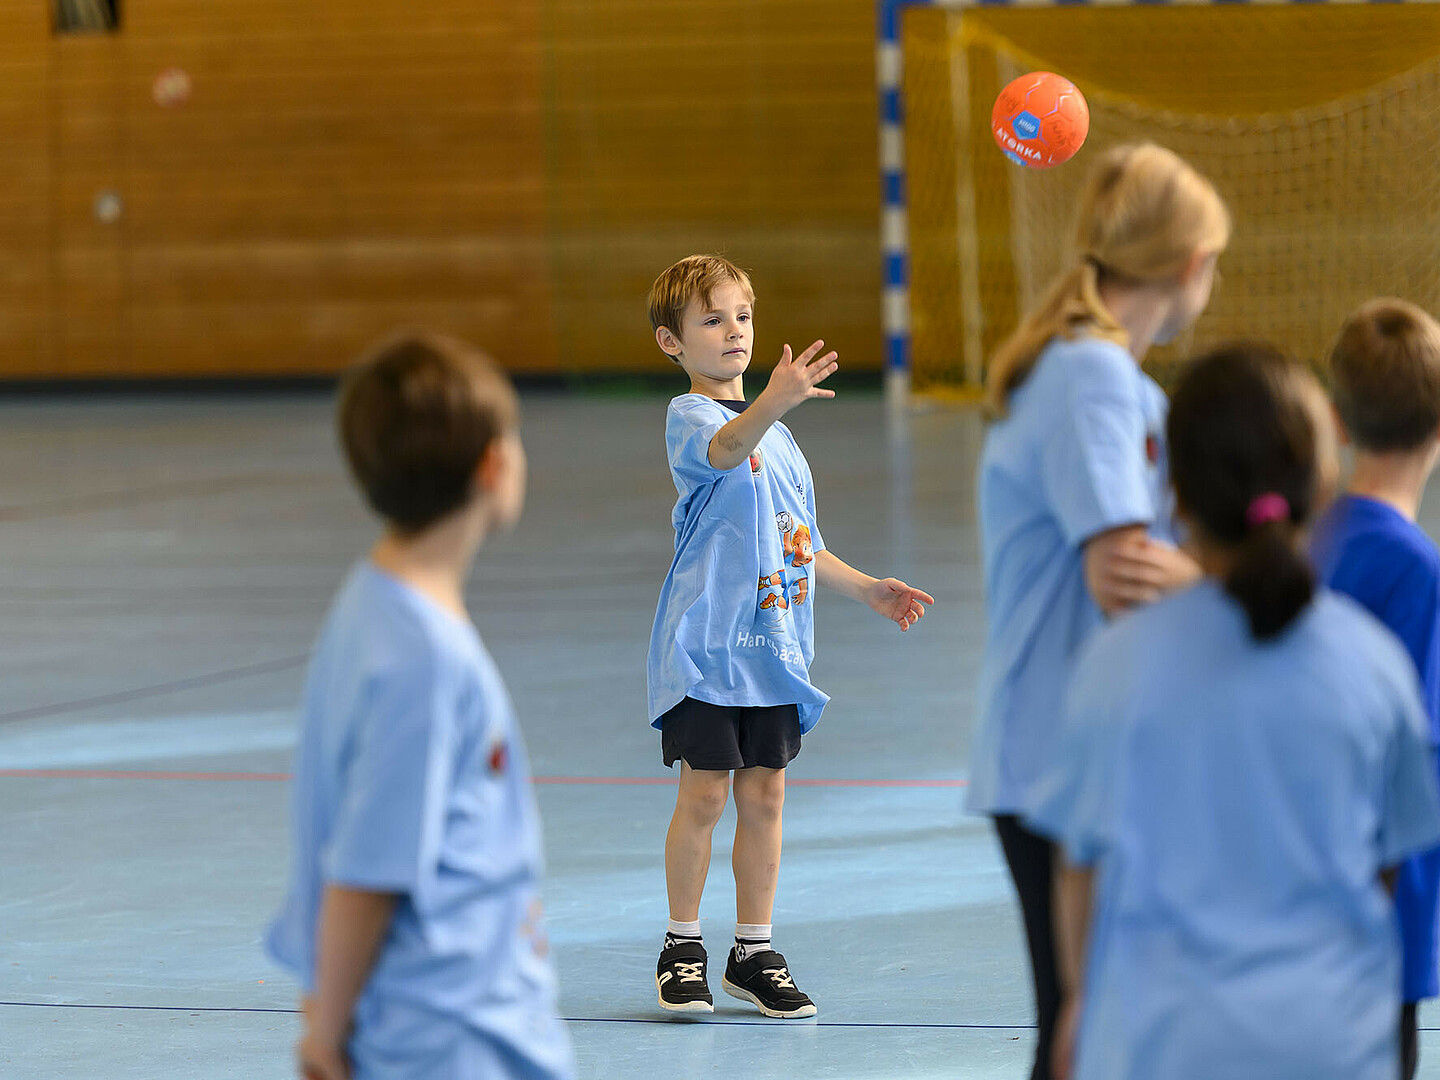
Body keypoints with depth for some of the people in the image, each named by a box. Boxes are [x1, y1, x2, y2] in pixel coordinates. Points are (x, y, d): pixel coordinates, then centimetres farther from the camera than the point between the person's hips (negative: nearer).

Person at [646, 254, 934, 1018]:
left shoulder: (776, 435, 17)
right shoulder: (689, 417, -8)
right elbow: (725, 447, -34)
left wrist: (864, 588, 19)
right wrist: (775, 402, -52)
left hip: (773, 647, 6)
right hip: (703, 645, -6)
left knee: (763, 796, 7)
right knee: (704, 793, -5)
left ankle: (754, 953, 15)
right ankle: (682, 948, 8)